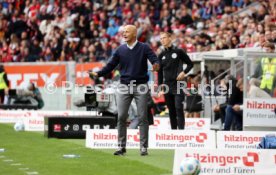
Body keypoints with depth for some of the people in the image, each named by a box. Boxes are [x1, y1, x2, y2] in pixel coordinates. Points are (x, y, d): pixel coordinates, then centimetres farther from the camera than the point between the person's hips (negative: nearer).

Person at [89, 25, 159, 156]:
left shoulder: (144, 48, -2)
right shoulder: (120, 50, 8)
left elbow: (154, 60, -12)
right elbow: (111, 65, 6)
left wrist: (156, 65, -36)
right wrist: (98, 74, -8)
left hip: (140, 86, -3)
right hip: (124, 86, 3)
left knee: (142, 117, -1)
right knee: (121, 117, 0)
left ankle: (143, 147, 4)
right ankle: (121, 146, 7)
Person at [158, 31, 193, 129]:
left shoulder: (178, 52, 0)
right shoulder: (161, 55, 11)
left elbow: (190, 64, 6)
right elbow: (160, 73, 13)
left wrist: (184, 72, -12)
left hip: (178, 84, -4)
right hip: (167, 86, 4)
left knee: (178, 108, -14)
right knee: (171, 110, 6)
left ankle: (181, 129, -16)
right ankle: (173, 130, 10)